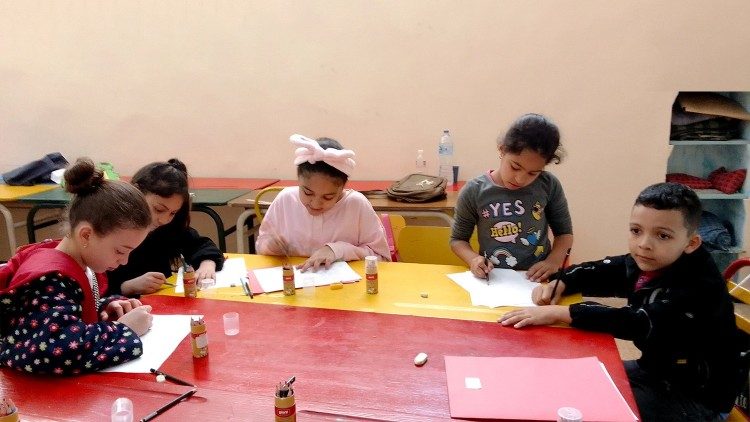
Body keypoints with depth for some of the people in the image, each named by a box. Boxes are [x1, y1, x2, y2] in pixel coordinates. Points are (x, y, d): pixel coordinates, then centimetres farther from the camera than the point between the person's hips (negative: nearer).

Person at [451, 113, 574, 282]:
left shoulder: (549, 186, -2)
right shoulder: (474, 192, -6)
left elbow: (564, 232, 10)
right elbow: (458, 239, 6)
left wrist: (553, 262, -6)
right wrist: (473, 258, -12)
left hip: (538, 282, 1)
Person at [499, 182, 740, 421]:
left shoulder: (701, 285, -29)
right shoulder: (642, 263, -3)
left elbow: (640, 324, -40)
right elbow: (595, 272, 8)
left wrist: (558, 313, -44)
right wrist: (559, 283, -15)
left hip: (696, 397, -7)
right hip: (655, 370, 8)